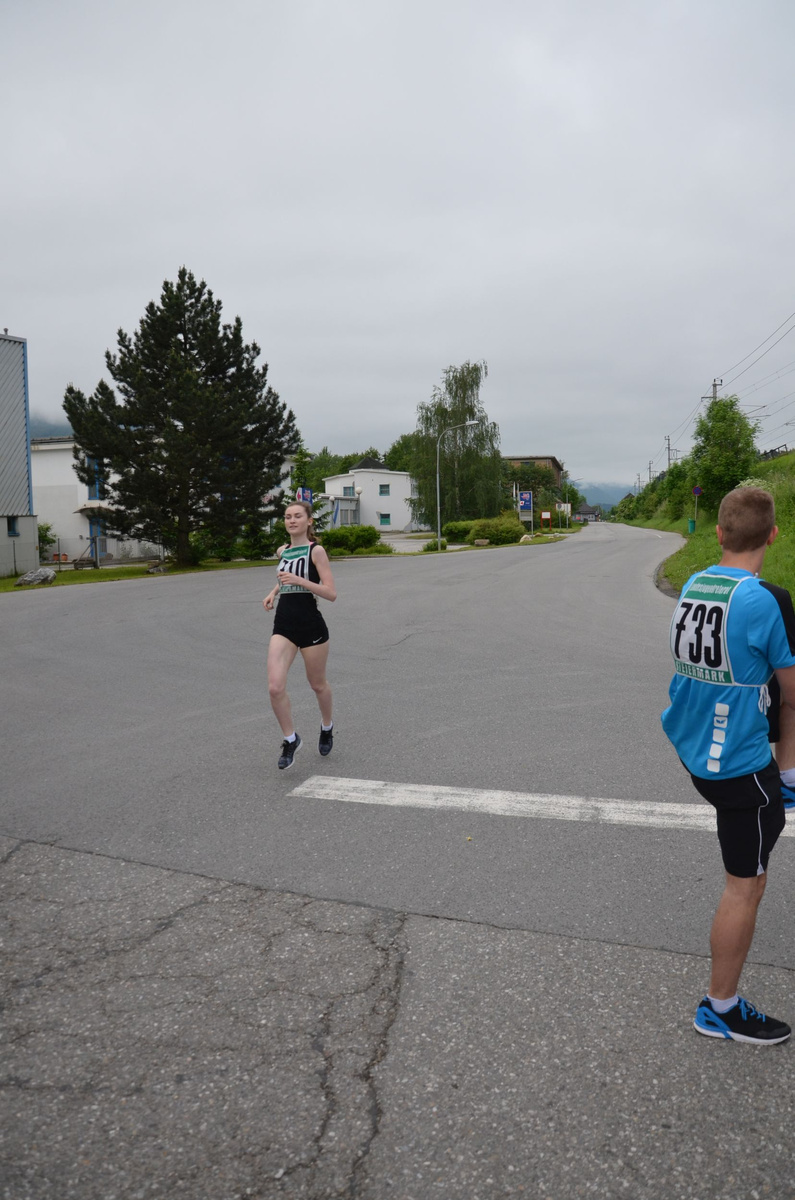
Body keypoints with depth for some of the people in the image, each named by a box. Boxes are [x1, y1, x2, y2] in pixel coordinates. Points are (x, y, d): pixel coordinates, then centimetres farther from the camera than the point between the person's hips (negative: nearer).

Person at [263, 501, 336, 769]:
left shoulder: (316, 551, -7)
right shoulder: (283, 551, 11)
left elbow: (331, 593, -13)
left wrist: (299, 580, -23)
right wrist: (274, 591, 13)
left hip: (311, 626, -4)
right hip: (283, 626, 4)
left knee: (318, 684, 14)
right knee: (275, 687, -12)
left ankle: (327, 727, 42)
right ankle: (291, 739, 8)